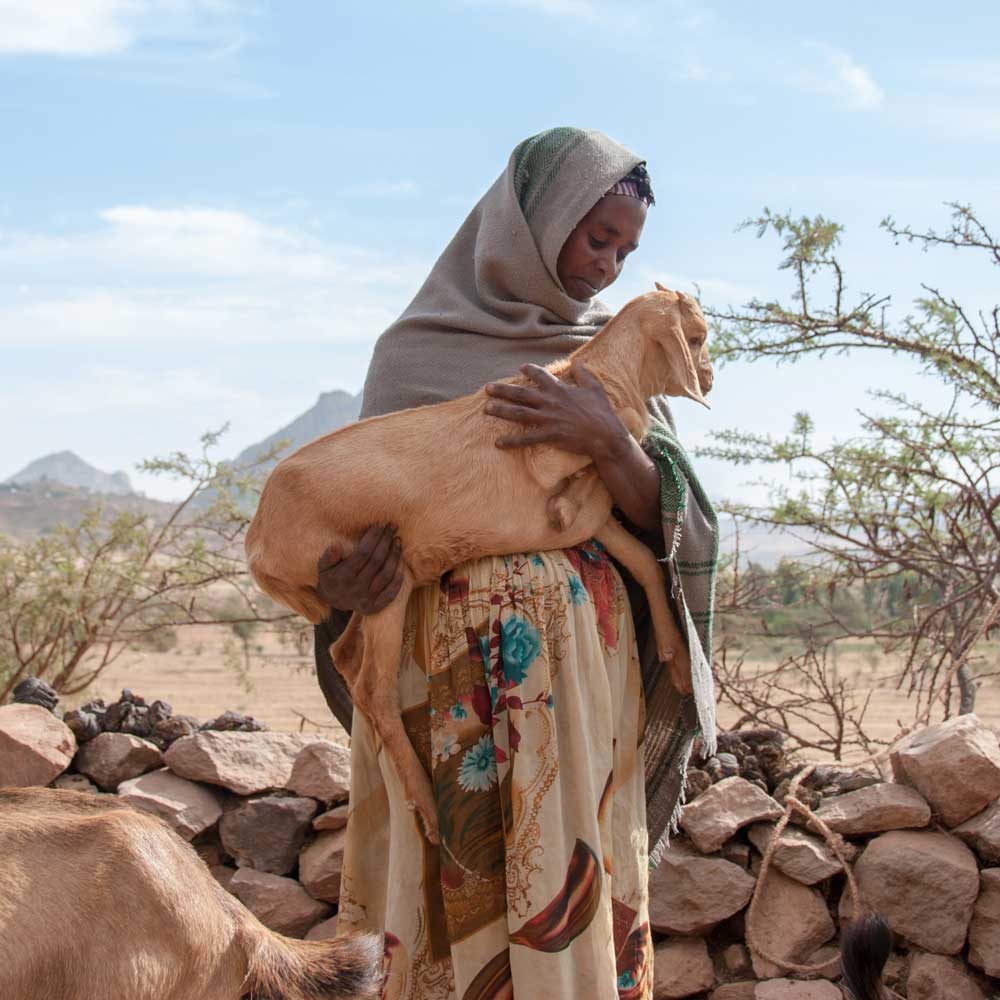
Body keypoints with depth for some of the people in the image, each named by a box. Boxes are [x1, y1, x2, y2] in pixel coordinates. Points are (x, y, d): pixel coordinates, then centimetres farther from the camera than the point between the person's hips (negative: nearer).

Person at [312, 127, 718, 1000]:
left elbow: (668, 523, 3)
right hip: (454, 672, -2)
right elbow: (364, 498, 6)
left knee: (576, 893, -1)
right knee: (458, 903, -5)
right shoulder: (417, 347, 8)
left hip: (583, 667, 2)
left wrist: (608, 442, -16)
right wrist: (344, 575, -16)